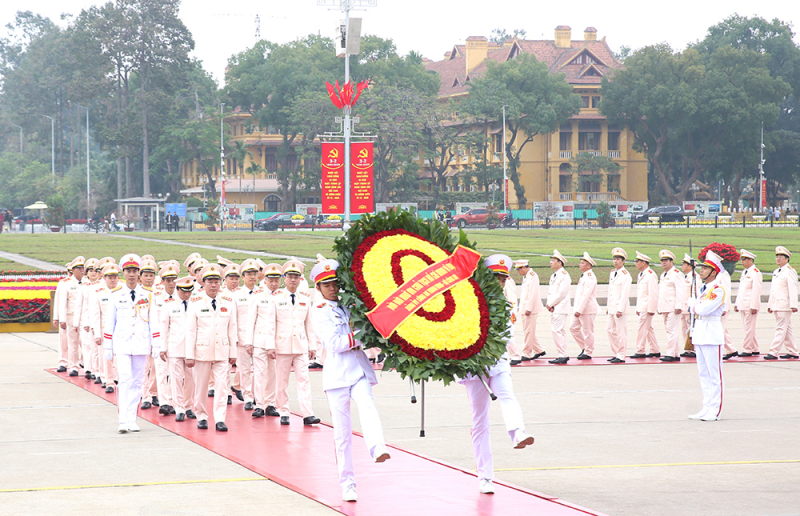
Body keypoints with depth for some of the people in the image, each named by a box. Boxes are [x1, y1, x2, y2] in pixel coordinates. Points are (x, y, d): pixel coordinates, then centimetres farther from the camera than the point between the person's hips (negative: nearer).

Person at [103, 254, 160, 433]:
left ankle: (132, 420, 12)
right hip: (122, 344, -2)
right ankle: (123, 421, -18)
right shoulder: (116, 295, 5)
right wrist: (107, 347, 7)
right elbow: (109, 322, 8)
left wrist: (155, 344, 1)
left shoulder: (148, 295, 7)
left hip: (141, 344, 2)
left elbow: (154, 321, 7)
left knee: (137, 382, 5)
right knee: (124, 380, -13)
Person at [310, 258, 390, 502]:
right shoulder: (319, 312, 2)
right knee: (342, 432, 0)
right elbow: (335, 344, -10)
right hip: (337, 371, -2)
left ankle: (378, 450, -51)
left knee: (367, 405, -29)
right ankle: (347, 484, 6)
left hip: (360, 368, 2)